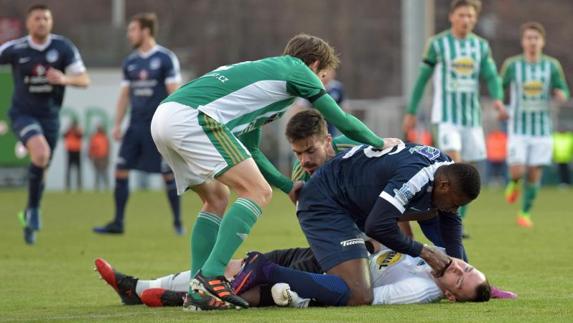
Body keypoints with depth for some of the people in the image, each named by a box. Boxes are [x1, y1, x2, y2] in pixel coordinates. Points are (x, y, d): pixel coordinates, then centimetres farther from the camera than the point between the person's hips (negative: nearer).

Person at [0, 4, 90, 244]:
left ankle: (29, 217, 32)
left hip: (49, 116, 3)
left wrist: (64, 79, -26)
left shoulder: (63, 48, -6)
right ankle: (33, 209, -10)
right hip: (23, 114, -3)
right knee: (41, 154, -28)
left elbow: (84, 80, -7)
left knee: (41, 169, 10)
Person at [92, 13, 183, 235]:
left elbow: (174, 94, -8)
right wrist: (117, 125, 9)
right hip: (136, 125, 6)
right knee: (121, 171, -2)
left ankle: (178, 222, 12)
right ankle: (118, 223, 3)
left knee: (168, 174, -1)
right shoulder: (130, 62, 12)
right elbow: (124, 95, 16)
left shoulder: (166, 59, -6)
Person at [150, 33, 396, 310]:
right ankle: (210, 277, -19)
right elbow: (341, 121, 16)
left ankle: (198, 293, 13)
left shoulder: (262, 71, 34)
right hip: (191, 118, -9)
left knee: (216, 198, 21)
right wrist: (379, 143, 31)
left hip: (163, 115, 9)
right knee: (258, 192, -7)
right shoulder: (297, 70, 11)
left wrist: (287, 185, 35)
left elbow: (248, 150, 35)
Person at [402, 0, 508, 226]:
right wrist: (411, 112, 3)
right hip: (446, 116, -4)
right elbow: (422, 78, 3)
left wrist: (498, 99, -19)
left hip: (472, 116, 4)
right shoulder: (438, 44, -1)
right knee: (455, 163, -20)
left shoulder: (481, 46, 9)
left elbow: (491, 76, 1)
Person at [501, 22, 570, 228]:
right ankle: (514, 183, 24)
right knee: (518, 170, -13)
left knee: (534, 173, 0)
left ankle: (525, 213, 18)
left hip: (542, 128, 1)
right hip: (518, 128, -1)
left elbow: (563, 92, 6)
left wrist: (561, 94, -18)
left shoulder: (552, 65, 0)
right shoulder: (512, 65, -2)